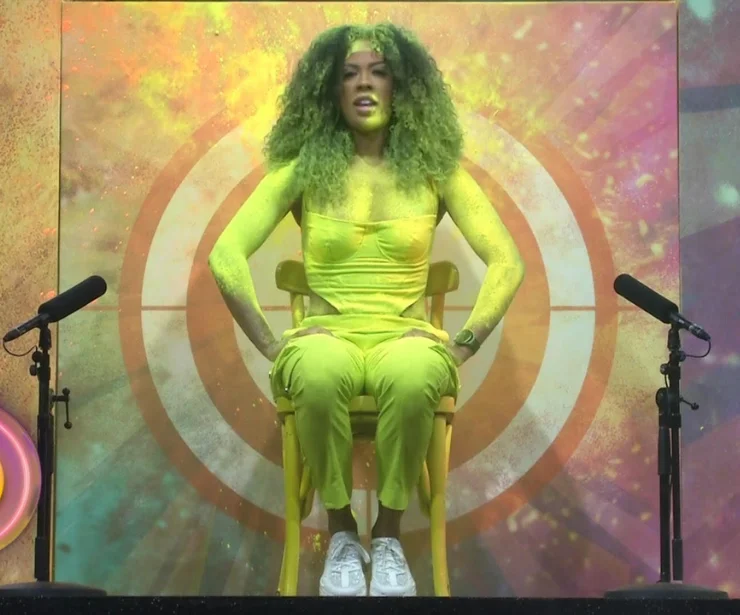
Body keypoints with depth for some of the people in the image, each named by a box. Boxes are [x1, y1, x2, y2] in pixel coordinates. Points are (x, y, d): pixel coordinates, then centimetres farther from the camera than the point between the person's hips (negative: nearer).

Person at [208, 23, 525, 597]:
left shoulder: (435, 169, 6)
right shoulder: (301, 169, 5)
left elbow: (506, 261, 3)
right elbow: (226, 254, -2)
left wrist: (464, 344, -7)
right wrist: (272, 345, -9)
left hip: (406, 340, 0)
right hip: (327, 338, 0)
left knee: (411, 378, -39)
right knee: (320, 373, -39)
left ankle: (389, 539, -17)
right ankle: (341, 536, -17)